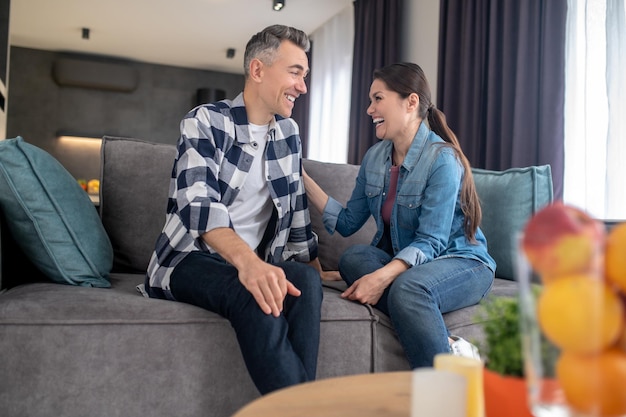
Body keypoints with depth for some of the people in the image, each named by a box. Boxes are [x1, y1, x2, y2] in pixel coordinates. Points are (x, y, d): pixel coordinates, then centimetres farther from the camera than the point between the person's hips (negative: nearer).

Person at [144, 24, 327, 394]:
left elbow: (297, 210, 15)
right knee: (254, 295, -36)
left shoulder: (289, 133, 10)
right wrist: (248, 261, -42)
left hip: (256, 262, 5)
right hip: (191, 257, -5)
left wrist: (314, 268, 9)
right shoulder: (205, 122, -9)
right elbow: (199, 205, -25)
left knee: (307, 281, -28)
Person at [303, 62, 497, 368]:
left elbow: (430, 243, -22)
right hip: (402, 261, 6)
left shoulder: (442, 159, -17)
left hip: (460, 262, -6)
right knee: (353, 257, -26)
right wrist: (303, 179, -2)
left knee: (407, 286, -38)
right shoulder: (375, 158, 4)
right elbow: (347, 223, 5)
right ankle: (448, 345, -32)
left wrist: (383, 276, -37)